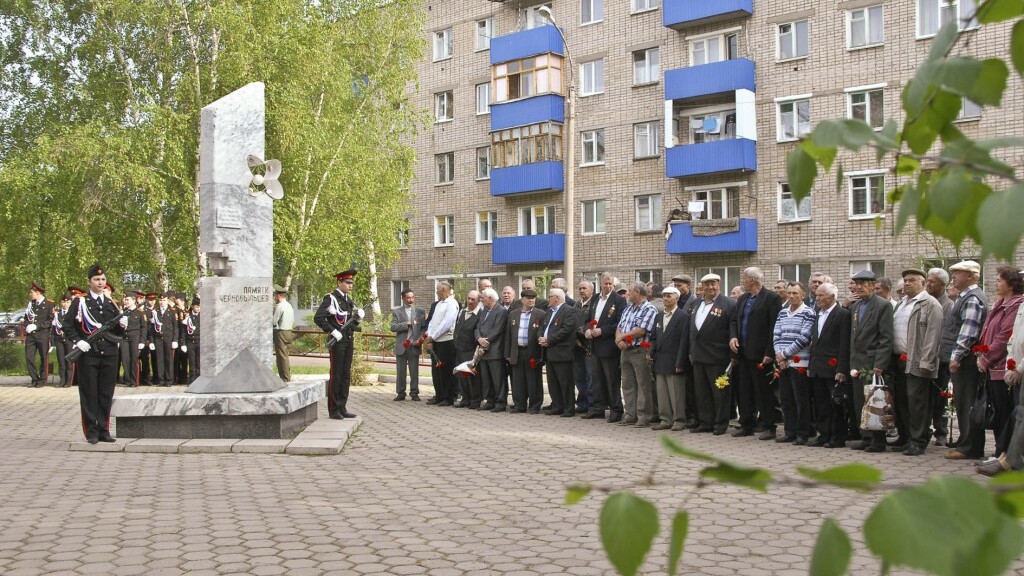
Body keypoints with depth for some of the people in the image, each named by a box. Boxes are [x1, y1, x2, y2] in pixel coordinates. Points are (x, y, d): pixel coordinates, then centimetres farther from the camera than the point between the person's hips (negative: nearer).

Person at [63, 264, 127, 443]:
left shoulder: (110, 304, 15)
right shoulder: (79, 302, 3)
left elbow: (118, 332, 17)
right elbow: (67, 325, 1)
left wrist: (122, 325, -5)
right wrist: (77, 341, -13)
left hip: (109, 354, 4)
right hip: (88, 354, -4)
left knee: (106, 394, 6)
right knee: (89, 394, 0)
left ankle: (104, 430, 13)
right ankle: (91, 432, 6)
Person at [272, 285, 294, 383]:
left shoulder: (280, 306, -15)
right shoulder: (289, 305, 14)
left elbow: (273, 321, -14)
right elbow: (292, 321, 18)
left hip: (280, 333, -10)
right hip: (289, 331, 10)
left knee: (282, 356, -5)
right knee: (285, 356, 16)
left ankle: (285, 379, -4)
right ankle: (287, 377, 21)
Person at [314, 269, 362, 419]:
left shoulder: (349, 300, 16)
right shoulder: (330, 298, -8)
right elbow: (318, 318, -16)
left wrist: (357, 317, 3)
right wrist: (333, 332, -20)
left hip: (349, 341, 8)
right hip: (337, 341, -8)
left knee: (346, 376, 9)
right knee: (336, 376, -4)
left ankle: (342, 408, 14)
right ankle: (334, 410, 1)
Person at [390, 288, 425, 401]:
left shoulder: (420, 311, 8)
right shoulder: (397, 311, 6)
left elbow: (424, 327, 5)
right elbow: (393, 327, -5)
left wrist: (420, 339, -9)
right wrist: (407, 324, -13)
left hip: (414, 345, 0)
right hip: (401, 345, 0)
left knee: (414, 372, 2)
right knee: (401, 371, 4)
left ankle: (414, 393, 9)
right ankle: (400, 393, 11)